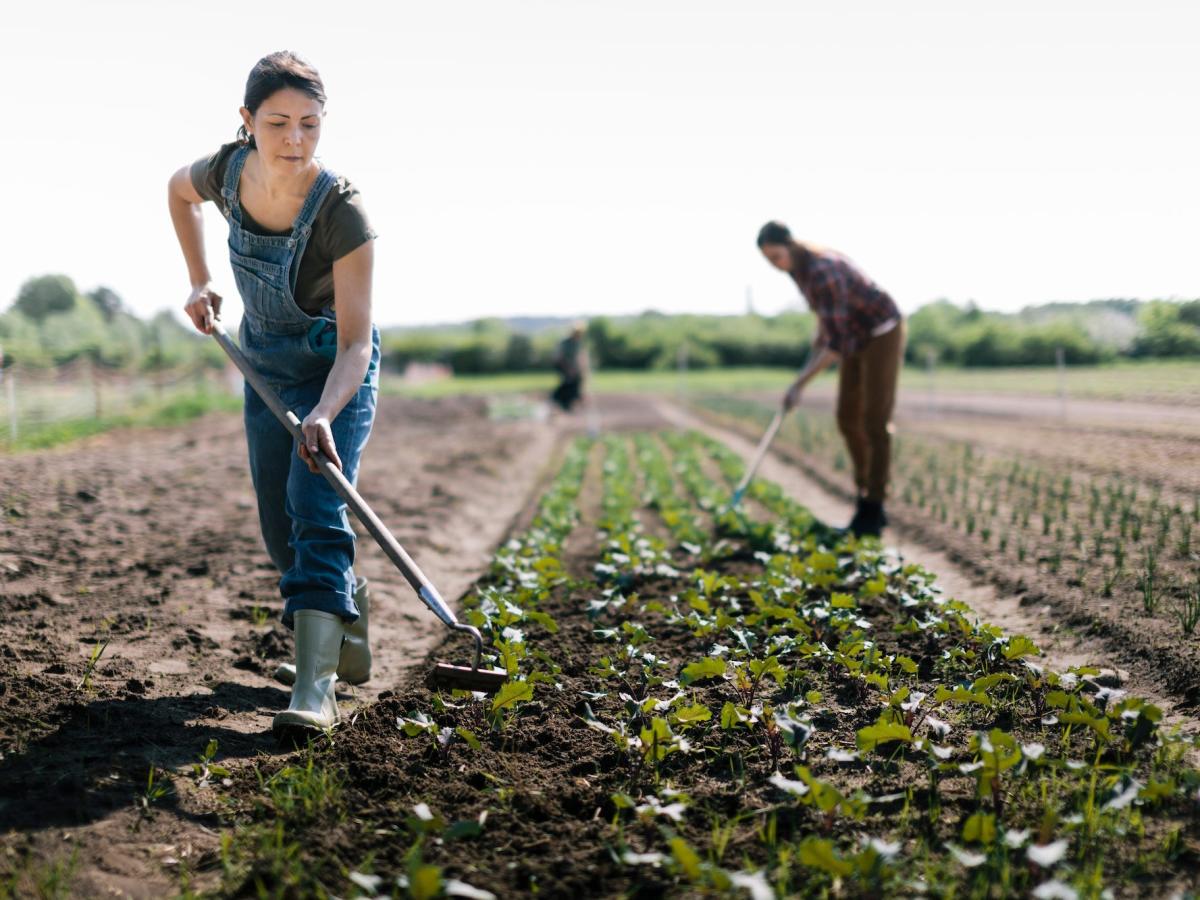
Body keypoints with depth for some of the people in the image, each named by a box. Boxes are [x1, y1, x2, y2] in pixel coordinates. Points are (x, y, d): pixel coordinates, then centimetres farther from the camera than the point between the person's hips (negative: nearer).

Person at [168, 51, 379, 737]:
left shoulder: (342, 211, -30)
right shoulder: (227, 171, -17)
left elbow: (356, 342, -30)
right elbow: (179, 191, 10)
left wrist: (324, 416, -46)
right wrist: (200, 282, 5)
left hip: (336, 367, -5)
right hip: (265, 362, 5)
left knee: (316, 511, -20)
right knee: (279, 526, 8)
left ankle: (316, 686, -25)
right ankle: (347, 605, 35)